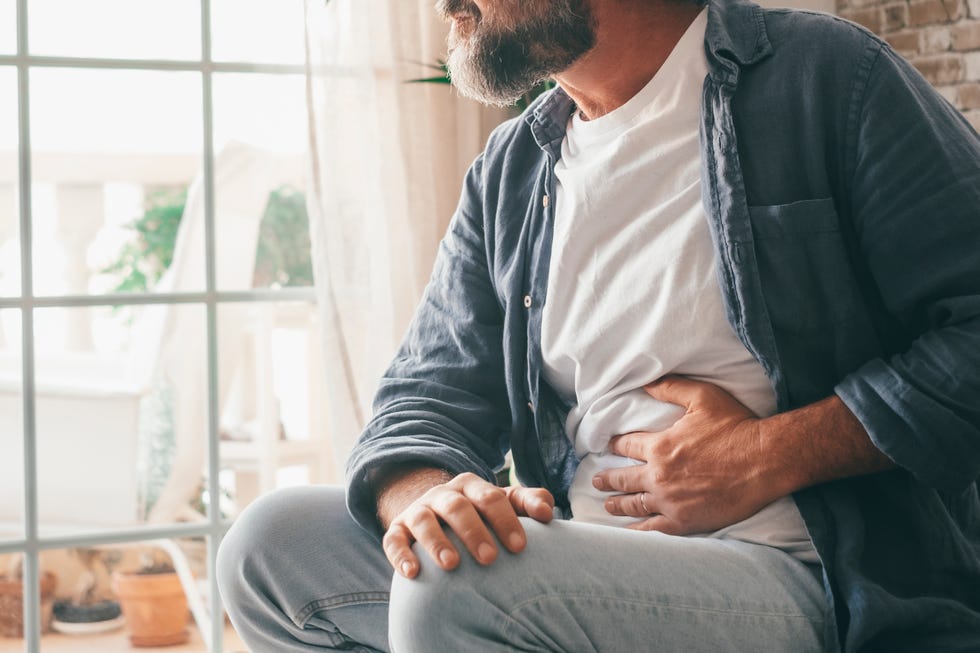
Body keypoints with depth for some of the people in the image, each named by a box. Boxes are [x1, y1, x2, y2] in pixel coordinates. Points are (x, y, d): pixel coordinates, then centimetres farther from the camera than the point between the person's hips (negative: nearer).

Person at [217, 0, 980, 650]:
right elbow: (431, 394, 10)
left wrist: (772, 455, -15)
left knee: (460, 586, -29)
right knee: (274, 539, -5)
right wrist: (421, 496, -13)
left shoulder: (819, 77, -4)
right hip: (587, 571, 6)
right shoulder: (507, 174, 15)